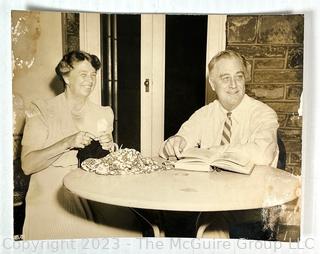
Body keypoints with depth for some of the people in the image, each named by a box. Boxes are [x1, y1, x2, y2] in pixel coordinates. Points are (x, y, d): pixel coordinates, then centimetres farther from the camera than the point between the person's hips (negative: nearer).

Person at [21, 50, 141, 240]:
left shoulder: (103, 114, 11)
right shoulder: (41, 110, 0)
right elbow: (27, 165, -10)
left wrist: (109, 148, -6)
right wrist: (68, 143, -22)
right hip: (50, 196, -3)